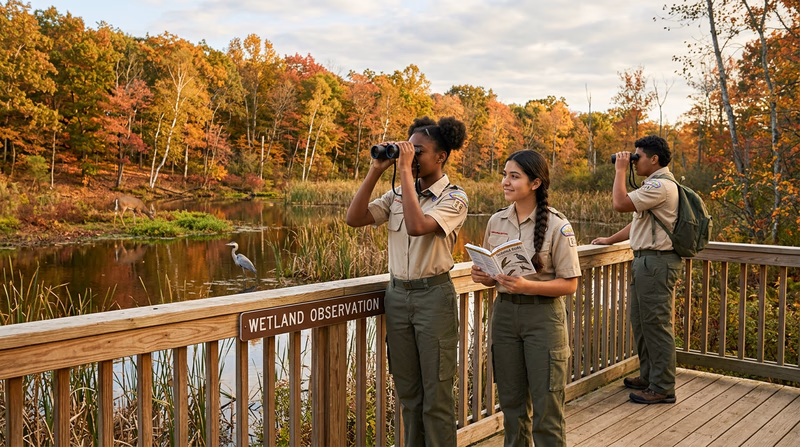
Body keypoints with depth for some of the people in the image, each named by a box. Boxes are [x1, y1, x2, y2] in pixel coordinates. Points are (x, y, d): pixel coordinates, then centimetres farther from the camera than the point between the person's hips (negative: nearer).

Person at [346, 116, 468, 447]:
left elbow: (417, 226, -26)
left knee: (436, 396, 2)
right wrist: (376, 170, -4)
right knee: (408, 393, 14)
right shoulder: (397, 194, 9)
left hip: (434, 295, -5)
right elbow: (354, 218, -1)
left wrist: (406, 170, -20)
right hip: (397, 295, 5)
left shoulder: (454, 199, -8)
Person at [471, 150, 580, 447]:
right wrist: (482, 276, -8)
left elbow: (569, 284, -10)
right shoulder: (496, 221, 5)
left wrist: (527, 286, -24)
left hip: (544, 316, -4)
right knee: (512, 402, 14)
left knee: (546, 407, 3)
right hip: (505, 312, 5)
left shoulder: (557, 226, -10)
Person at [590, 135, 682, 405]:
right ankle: (648, 377, 29)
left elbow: (621, 204, -25)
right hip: (646, 260, 11)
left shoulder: (661, 185, -17)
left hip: (657, 262, -11)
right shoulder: (656, 184, 20)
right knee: (641, 322, 18)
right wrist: (610, 240, 23)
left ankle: (663, 388, 2)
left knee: (657, 324, -5)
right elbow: (639, 221, 25)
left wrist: (620, 170, -13)